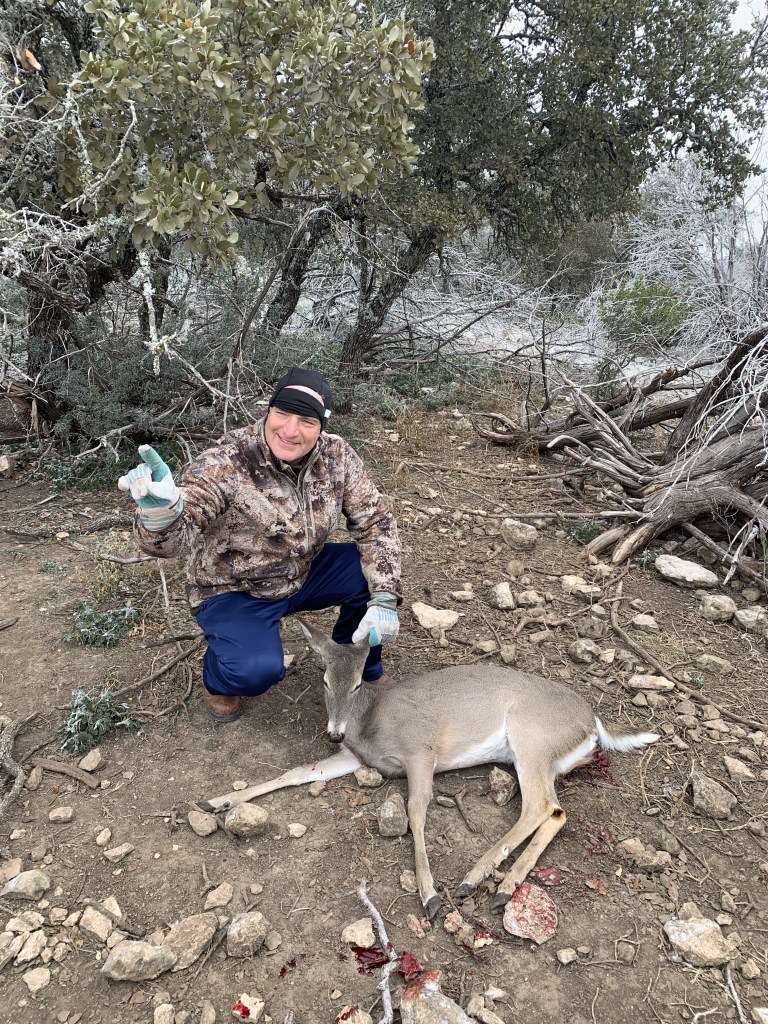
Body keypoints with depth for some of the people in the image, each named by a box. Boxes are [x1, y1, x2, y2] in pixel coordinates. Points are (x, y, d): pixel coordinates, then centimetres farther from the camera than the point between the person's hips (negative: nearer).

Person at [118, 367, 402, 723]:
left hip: (304, 573, 5)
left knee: (375, 571, -15)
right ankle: (218, 678, 11)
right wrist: (160, 511, -64)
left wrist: (384, 598, -20)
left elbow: (375, 522, -8)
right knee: (257, 670, -29)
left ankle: (361, 672, 13)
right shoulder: (227, 463, -29)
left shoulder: (337, 456, -15)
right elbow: (170, 538, -39)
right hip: (234, 590, -4)